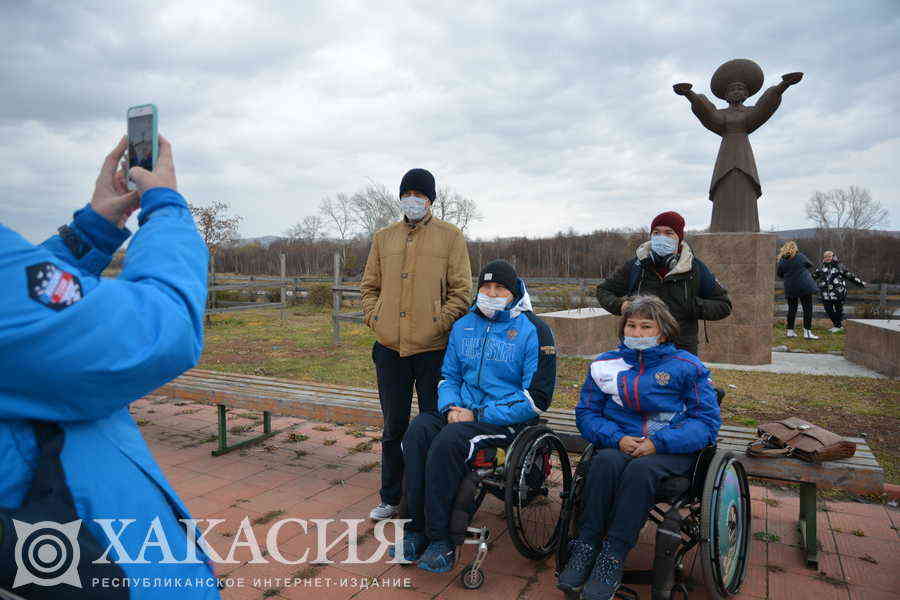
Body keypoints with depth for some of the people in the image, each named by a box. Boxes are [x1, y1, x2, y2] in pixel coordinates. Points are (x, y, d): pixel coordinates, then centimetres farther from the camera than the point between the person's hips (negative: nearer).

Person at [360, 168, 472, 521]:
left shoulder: (450, 237, 2)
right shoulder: (383, 238, 13)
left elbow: (461, 290, -2)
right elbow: (369, 286, 17)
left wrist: (439, 325, -11)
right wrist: (374, 318, 3)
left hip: (433, 348, -3)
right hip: (390, 348, 4)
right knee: (393, 427, 13)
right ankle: (391, 498, 28)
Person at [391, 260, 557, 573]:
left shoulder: (533, 330, -5)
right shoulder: (463, 326, 14)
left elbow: (537, 397, -10)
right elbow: (449, 376, 19)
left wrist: (478, 416, -14)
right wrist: (451, 408, -5)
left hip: (508, 419, -5)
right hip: (463, 411, 6)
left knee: (449, 441, -31)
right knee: (418, 431, -23)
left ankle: (441, 538, -18)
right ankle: (416, 529, -16)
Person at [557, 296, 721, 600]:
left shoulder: (687, 366, 2)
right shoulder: (605, 364, 10)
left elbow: (707, 420, -3)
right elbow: (586, 413, 8)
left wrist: (658, 443, -17)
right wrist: (617, 438, -12)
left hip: (671, 449, -2)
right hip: (620, 443, 2)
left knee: (640, 469, -34)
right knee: (606, 461, -32)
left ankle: (612, 558, -30)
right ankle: (585, 548, -27)